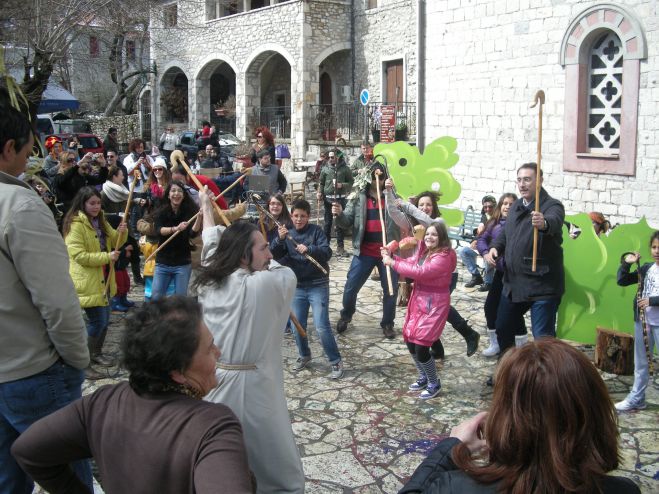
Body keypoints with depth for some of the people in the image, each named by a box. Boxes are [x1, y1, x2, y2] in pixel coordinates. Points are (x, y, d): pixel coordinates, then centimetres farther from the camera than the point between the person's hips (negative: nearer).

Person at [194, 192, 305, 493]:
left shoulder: (207, 283, 4)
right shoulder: (269, 283, -15)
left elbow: (212, 244, 22)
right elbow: (285, 271, 9)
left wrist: (206, 209, 40)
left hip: (212, 384, 7)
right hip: (252, 389, -7)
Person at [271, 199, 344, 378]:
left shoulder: (316, 231, -4)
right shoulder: (287, 234, 6)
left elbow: (327, 252, -15)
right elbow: (275, 255, -5)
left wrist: (309, 249, -32)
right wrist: (279, 239, -22)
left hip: (318, 285, -4)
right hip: (297, 286, 4)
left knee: (322, 326, -10)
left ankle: (336, 362, 2)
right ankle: (304, 355, 31)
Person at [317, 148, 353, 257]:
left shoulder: (345, 168, 1)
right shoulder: (325, 169, 5)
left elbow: (351, 182, 3)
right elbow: (321, 182, 9)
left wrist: (342, 185, -14)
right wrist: (319, 192, -6)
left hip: (341, 198, -1)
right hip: (328, 198, 1)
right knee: (327, 222, 8)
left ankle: (340, 246, 8)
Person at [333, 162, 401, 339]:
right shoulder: (358, 197, 2)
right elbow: (346, 222, 1)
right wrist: (339, 214, -21)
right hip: (364, 252, 0)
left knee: (390, 290, 9)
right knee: (350, 287, 6)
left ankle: (387, 323, 28)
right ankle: (346, 316, 32)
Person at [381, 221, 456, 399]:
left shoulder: (444, 257, -21)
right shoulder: (424, 251, 7)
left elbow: (420, 272, -29)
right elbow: (411, 263, 14)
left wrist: (393, 263, -25)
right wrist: (391, 257, -4)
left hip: (434, 305, -9)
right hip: (419, 300, 9)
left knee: (421, 346, -10)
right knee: (410, 341, 14)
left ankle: (434, 384, 12)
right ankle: (424, 377, 34)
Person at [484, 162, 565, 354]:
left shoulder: (552, 206, -13)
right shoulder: (516, 206, 11)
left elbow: (554, 221, -36)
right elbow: (505, 233, 21)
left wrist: (544, 223, -61)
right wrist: (495, 248, 0)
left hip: (542, 285, -8)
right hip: (513, 282, 8)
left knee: (543, 336, -7)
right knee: (502, 328, 20)